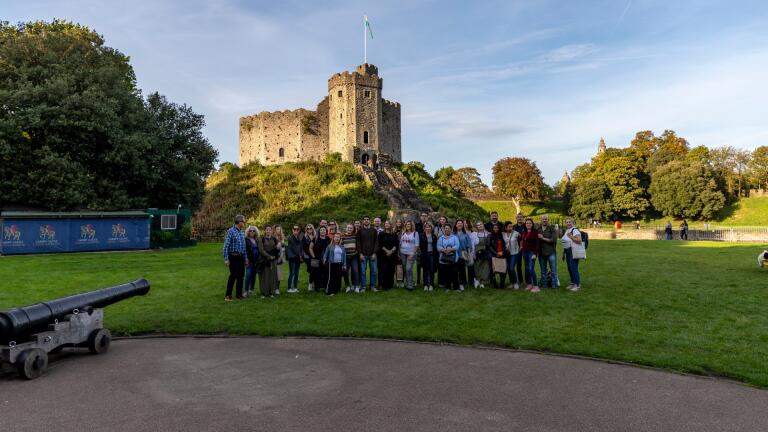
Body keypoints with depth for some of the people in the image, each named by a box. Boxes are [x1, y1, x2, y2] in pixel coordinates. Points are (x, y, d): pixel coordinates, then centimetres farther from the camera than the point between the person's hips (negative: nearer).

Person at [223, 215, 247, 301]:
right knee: (233, 275, -7)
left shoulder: (242, 232, 12)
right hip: (233, 257, -7)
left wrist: (245, 258, 16)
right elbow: (226, 246, -14)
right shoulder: (231, 231, -11)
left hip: (241, 257, 7)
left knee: (241, 275, 9)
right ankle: (228, 295, 2)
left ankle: (239, 294, 18)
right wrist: (226, 259, -19)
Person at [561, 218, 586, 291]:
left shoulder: (575, 230, -12)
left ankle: (577, 284, -3)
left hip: (574, 252, -9)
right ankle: (573, 283, 23)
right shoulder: (566, 231, 16)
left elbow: (579, 240, -22)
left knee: (574, 268, -10)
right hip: (568, 251, 9)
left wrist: (571, 236, -25)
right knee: (570, 268, 13)